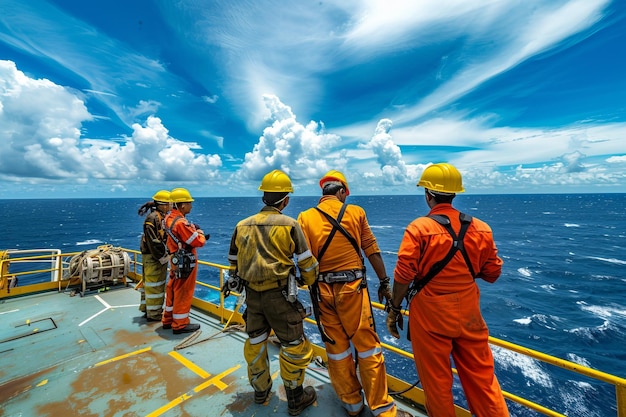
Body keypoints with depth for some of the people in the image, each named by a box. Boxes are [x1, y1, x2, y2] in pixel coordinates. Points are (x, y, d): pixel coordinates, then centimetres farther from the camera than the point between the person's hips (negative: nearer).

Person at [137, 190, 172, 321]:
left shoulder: (162, 217, 11)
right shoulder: (153, 218, -19)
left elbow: (166, 237, 18)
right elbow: (153, 242, -22)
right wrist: (163, 257, -18)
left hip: (159, 256, 10)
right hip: (153, 257, -10)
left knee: (149, 283, 19)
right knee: (154, 284, 0)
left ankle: (147, 308, 33)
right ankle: (154, 314, 12)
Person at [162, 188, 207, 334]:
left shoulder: (169, 218, 5)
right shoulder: (181, 223, -25)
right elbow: (198, 242, -21)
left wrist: (194, 230, -3)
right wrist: (201, 233, -2)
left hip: (175, 260, 10)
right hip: (185, 263, -9)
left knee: (172, 290, 19)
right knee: (183, 293, 3)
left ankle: (168, 319, 34)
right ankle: (180, 325, 16)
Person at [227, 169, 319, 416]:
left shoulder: (242, 226, 3)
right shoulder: (289, 225, -12)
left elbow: (233, 261, 13)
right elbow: (307, 264, -8)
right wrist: (314, 285, 11)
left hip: (252, 295, 6)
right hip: (279, 295, -5)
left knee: (255, 344, 23)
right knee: (294, 346, 12)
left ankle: (261, 390, 43)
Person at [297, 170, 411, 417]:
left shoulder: (305, 217, -1)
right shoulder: (355, 212, -3)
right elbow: (372, 251, -1)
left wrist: (311, 287, 9)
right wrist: (384, 283, 9)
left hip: (323, 290, 2)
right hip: (352, 287, -2)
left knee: (336, 347, 16)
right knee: (367, 345, 12)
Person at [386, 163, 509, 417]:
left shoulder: (419, 228, -17)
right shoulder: (480, 228, -4)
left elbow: (404, 276, -18)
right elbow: (492, 273, 4)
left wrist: (394, 309, -5)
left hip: (430, 313, -4)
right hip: (469, 313, 4)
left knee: (436, 379, 15)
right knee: (481, 377, 21)